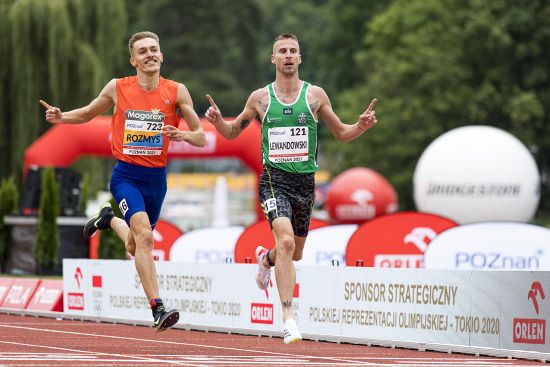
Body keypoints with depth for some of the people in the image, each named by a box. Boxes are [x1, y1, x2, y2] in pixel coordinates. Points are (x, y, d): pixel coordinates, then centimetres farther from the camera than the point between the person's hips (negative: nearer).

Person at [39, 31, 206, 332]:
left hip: (156, 177, 3)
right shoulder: (118, 88, -2)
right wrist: (61, 117, -4)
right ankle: (157, 309, -24)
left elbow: (201, 138, 0)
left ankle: (109, 219, 50)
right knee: (144, 235, -24)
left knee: (134, 247, 17)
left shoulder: (176, 92, -3)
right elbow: (87, 114, 15)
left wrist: (183, 135, -22)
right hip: (126, 175, -3)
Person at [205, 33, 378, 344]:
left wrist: (362, 126, -8)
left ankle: (266, 259, 52)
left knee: (295, 254, 15)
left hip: (305, 181, 3)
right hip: (274, 179, -3)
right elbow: (233, 132, 15)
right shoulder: (260, 97, 3)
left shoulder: (315, 95, 4)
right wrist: (218, 121, -6)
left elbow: (341, 133, 12)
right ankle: (288, 317, -27)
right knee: (286, 240, -25)